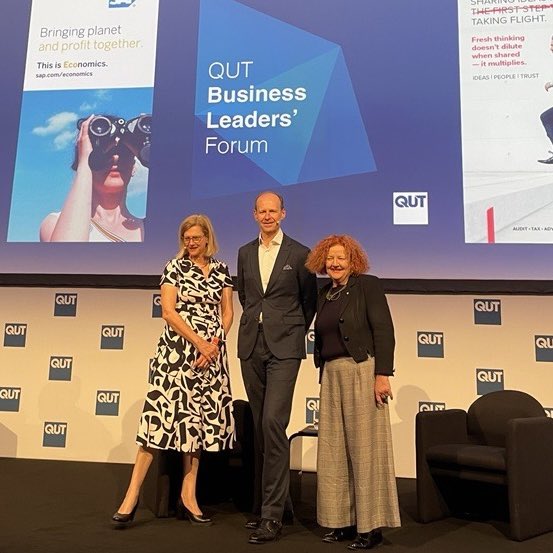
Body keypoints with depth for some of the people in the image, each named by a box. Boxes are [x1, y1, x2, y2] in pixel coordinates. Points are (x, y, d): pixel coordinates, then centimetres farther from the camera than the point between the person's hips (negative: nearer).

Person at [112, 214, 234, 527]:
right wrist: (200, 344, -12)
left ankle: (188, 496, 14)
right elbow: (169, 312, -7)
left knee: (200, 419, 5)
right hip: (178, 351, -4)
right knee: (164, 414, -8)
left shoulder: (222, 270, 12)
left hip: (212, 353, 4)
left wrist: (215, 345, -4)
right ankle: (133, 494, 0)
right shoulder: (175, 268, 2)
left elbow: (227, 313, 11)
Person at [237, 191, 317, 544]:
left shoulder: (299, 254, 0)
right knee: (262, 426, 9)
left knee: (274, 422, -14)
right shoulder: (245, 253, 12)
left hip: (283, 348, -5)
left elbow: (310, 300, 8)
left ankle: (272, 514, -6)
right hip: (251, 346, 5)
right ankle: (279, 498, 24)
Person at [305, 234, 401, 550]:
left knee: (364, 446, -1)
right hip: (331, 375, 7)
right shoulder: (325, 293, 15)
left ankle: (372, 526, 9)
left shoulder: (368, 285, -3)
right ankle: (344, 520, 19)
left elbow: (384, 331, -11)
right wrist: (325, 376, 12)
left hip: (361, 372, -6)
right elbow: (323, 336, 15)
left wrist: (382, 375, -18)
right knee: (334, 450, 8)